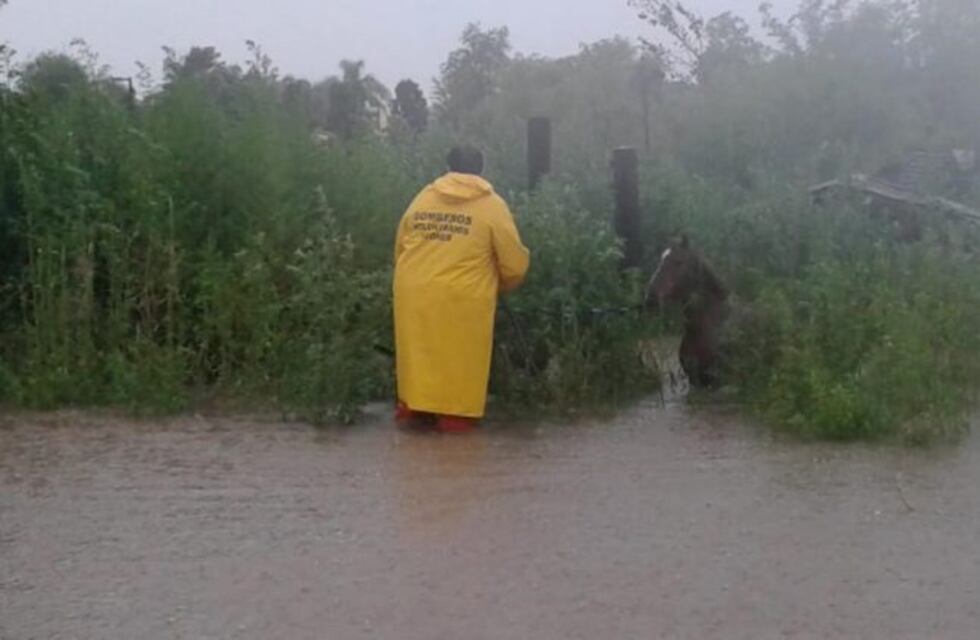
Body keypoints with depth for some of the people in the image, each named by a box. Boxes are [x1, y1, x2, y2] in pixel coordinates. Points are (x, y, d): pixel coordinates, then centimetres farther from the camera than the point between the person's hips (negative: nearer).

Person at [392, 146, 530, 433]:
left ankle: (410, 405, 27)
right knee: (459, 355, 9)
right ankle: (455, 414, 15)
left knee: (419, 348, 18)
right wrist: (504, 286, 20)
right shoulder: (492, 204, 0)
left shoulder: (422, 198, 11)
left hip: (414, 291, 4)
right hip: (462, 296, -4)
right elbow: (514, 261, 0)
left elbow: (400, 248, 17)